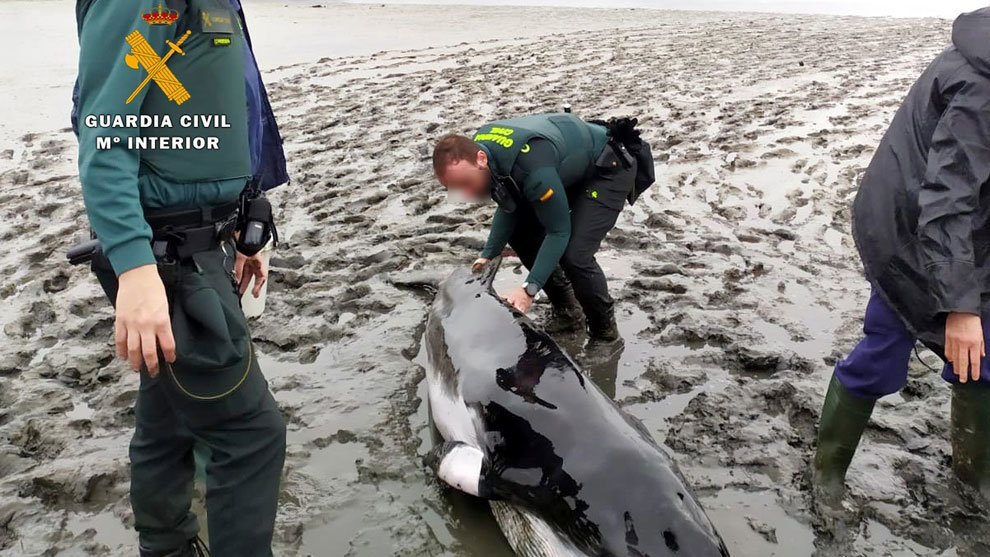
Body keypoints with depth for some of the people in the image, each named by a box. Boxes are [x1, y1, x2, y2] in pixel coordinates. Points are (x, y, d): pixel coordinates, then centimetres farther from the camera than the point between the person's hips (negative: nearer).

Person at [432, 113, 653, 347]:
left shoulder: (532, 169, -41)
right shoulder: (478, 146, -13)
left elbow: (558, 232, -30)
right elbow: (508, 207, 1)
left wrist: (529, 289, -32)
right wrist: (488, 254, -5)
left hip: (609, 169, -9)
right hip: (574, 169, 9)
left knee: (574, 254, -23)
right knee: (520, 232, 1)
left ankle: (605, 333, 1)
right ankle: (567, 313, 16)